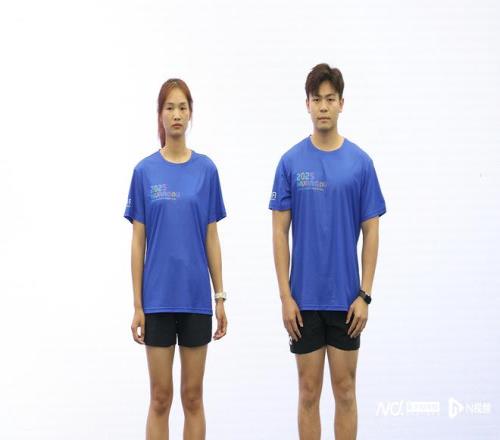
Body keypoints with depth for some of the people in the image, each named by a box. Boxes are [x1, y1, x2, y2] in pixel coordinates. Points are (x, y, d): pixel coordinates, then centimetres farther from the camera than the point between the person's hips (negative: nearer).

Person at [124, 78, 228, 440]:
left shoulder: (206, 170, 3)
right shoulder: (145, 171, 0)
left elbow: (211, 238, 5)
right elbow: (138, 241, 0)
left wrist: (221, 297, 1)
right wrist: (137, 304, -4)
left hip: (196, 298, 1)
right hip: (158, 298, -1)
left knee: (193, 395, 7)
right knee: (161, 397, 4)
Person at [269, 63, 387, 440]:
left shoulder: (360, 162, 0)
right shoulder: (291, 162, 0)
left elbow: (371, 232, 1)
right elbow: (280, 231, -1)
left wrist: (365, 295, -6)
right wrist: (286, 296, -7)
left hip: (346, 299, 0)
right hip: (305, 299, 0)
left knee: (345, 390, 7)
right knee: (309, 391, 7)